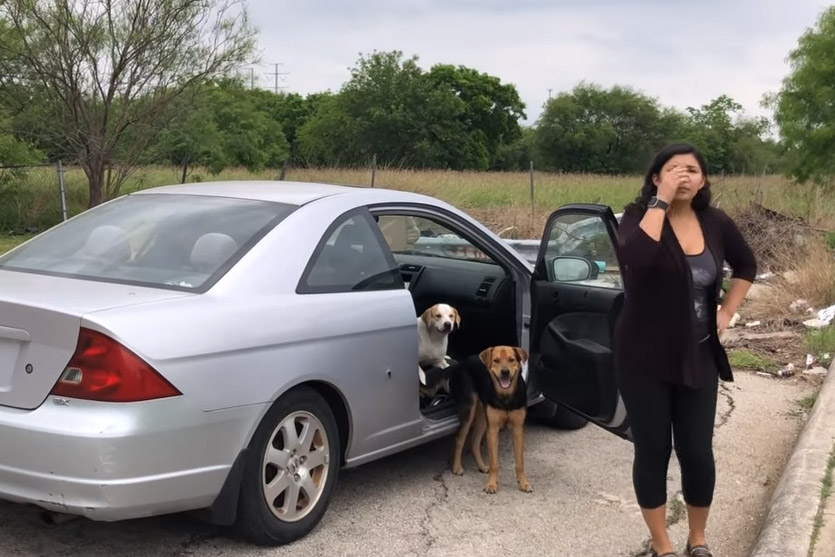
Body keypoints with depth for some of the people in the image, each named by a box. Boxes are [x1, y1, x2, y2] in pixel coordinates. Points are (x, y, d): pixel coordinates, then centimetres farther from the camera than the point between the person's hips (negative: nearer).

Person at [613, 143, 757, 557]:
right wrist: (661, 202, -28)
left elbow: (746, 266, 20)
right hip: (644, 358, -3)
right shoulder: (640, 216, -11)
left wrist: (726, 312, 9)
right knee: (652, 452, 6)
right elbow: (637, 258, -35)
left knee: (698, 454, 8)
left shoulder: (715, 223, 1)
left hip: (699, 358, 3)